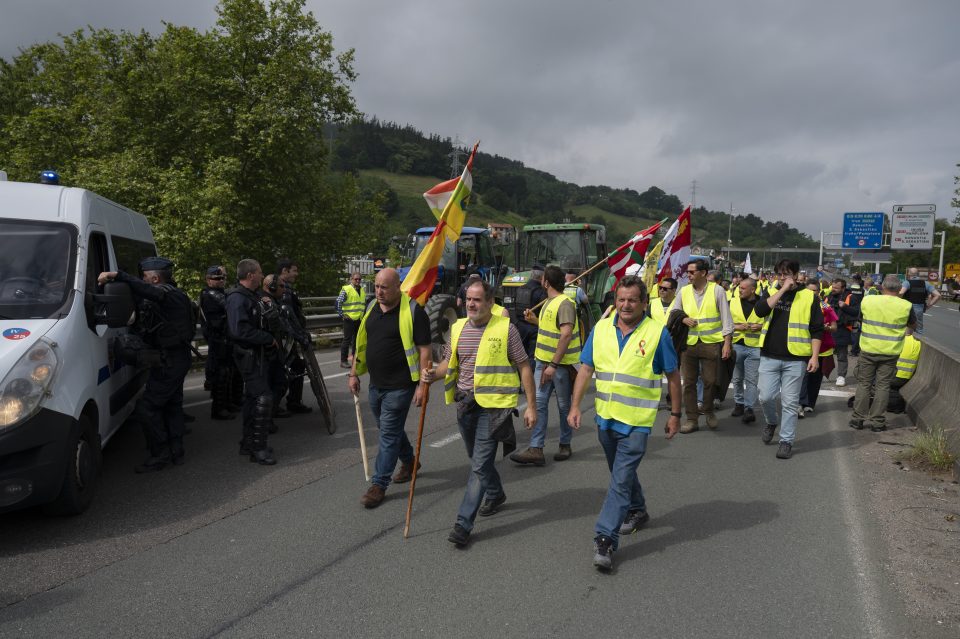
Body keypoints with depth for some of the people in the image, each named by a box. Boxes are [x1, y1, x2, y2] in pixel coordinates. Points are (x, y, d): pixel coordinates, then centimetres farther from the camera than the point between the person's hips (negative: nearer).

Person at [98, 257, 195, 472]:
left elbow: (146, 290, -39)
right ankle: (176, 452, 23)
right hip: (179, 359, 11)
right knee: (172, 404, 16)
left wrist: (115, 275, -45)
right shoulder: (175, 294, 16)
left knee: (145, 408, -6)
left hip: (168, 363, -11)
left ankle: (161, 454, -1)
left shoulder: (166, 294, -17)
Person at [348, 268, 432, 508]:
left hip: (399, 386, -7)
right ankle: (408, 461, 44)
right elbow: (362, 343, 15)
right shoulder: (372, 308, 7)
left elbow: (425, 350, -15)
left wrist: (422, 385, -19)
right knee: (390, 428, 21)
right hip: (375, 384, 7)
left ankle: (379, 485, 8)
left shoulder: (413, 311, -14)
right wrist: (354, 373, 12)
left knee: (389, 434, -2)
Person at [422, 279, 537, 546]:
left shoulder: (506, 328, -8)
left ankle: (464, 523, -2)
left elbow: (524, 367, -5)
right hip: (465, 403, 6)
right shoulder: (458, 328, 7)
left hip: (493, 404, -6)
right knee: (478, 459, 21)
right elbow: (449, 363, 15)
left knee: (480, 466, -8)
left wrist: (531, 405, -8)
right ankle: (495, 494, 46)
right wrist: (433, 375, -7)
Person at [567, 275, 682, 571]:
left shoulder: (657, 333, -9)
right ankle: (636, 511, 46)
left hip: (636, 421, -5)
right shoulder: (601, 328, 1)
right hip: (605, 416, 5)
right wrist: (575, 406, -4)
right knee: (622, 472, 23)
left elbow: (673, 376, -1)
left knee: (621, 480, -8)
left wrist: (675, 415, 2)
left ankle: (605, 538, -2)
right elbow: (586, 369, 3)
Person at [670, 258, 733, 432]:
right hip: (689, 342, 3)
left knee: (710, 380, 4)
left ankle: (709, 412, 29)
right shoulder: (684, 291, 5)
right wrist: (683, 319, -8)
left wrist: (727, 342, -8)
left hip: (711, 342, -2)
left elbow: (726, 317, -2)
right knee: (689, 382, 5)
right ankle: (692, 419, 14)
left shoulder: (717, 290, -3)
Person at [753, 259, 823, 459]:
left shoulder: (809, 297, 2)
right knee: (766, 397, 3)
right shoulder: (772, 293, 9)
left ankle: (786, 441, 13)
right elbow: (760, 310, -13)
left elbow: (816, 329, 1)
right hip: (769, 356, 2)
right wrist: (783, 290, -12)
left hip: (795, 359, -2)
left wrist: (815, 356, -8)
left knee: (790, 403, 3)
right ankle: (771, 422, 33)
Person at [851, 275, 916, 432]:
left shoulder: (867, 301, -6)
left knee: (863, 384, 10)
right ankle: (877, 422, 11)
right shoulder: (906, 306, -7)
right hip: (890, 353, 0)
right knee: (883, 386, 7)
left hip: (868, 349, 0)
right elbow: (913, 325, 11)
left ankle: (858, 419, 13)